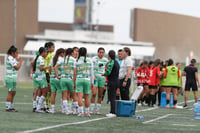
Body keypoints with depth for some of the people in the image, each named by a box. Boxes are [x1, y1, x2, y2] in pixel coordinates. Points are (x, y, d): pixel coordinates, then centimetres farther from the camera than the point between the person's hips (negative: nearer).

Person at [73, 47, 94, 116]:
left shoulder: (77, 61, 2)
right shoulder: (89, 61, 4)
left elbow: (75, 73, 1)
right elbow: (92, 72, 4)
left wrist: (74, 83, 8)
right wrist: (92, 82, 11)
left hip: (79, 79, -1)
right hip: (87, 79, 1)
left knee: (80, 96, -4)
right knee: (87, 97, 10)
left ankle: (81, 111, -13)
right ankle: (87, 112, 14)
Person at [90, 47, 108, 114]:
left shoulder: (105, 60, 9)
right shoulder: (94, 58, -2)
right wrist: (93, 76, -15)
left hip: (102, 78, 4)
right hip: (95, 77, -4)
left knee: (100, 95, 4)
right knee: (94, 94, -11)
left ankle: (98, 110, 10)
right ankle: (91, 109, -6)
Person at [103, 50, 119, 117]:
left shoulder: (111, 62, -14)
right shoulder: (116, 62, 15)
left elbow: (108, 72, -19)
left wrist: (103, 74, 1)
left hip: (111, 81, -9)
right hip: (116, 81, 9)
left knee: (111, 97, -7)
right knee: (113, 97, 13)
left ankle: (113, 112, -9)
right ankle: (113, 111, 15)